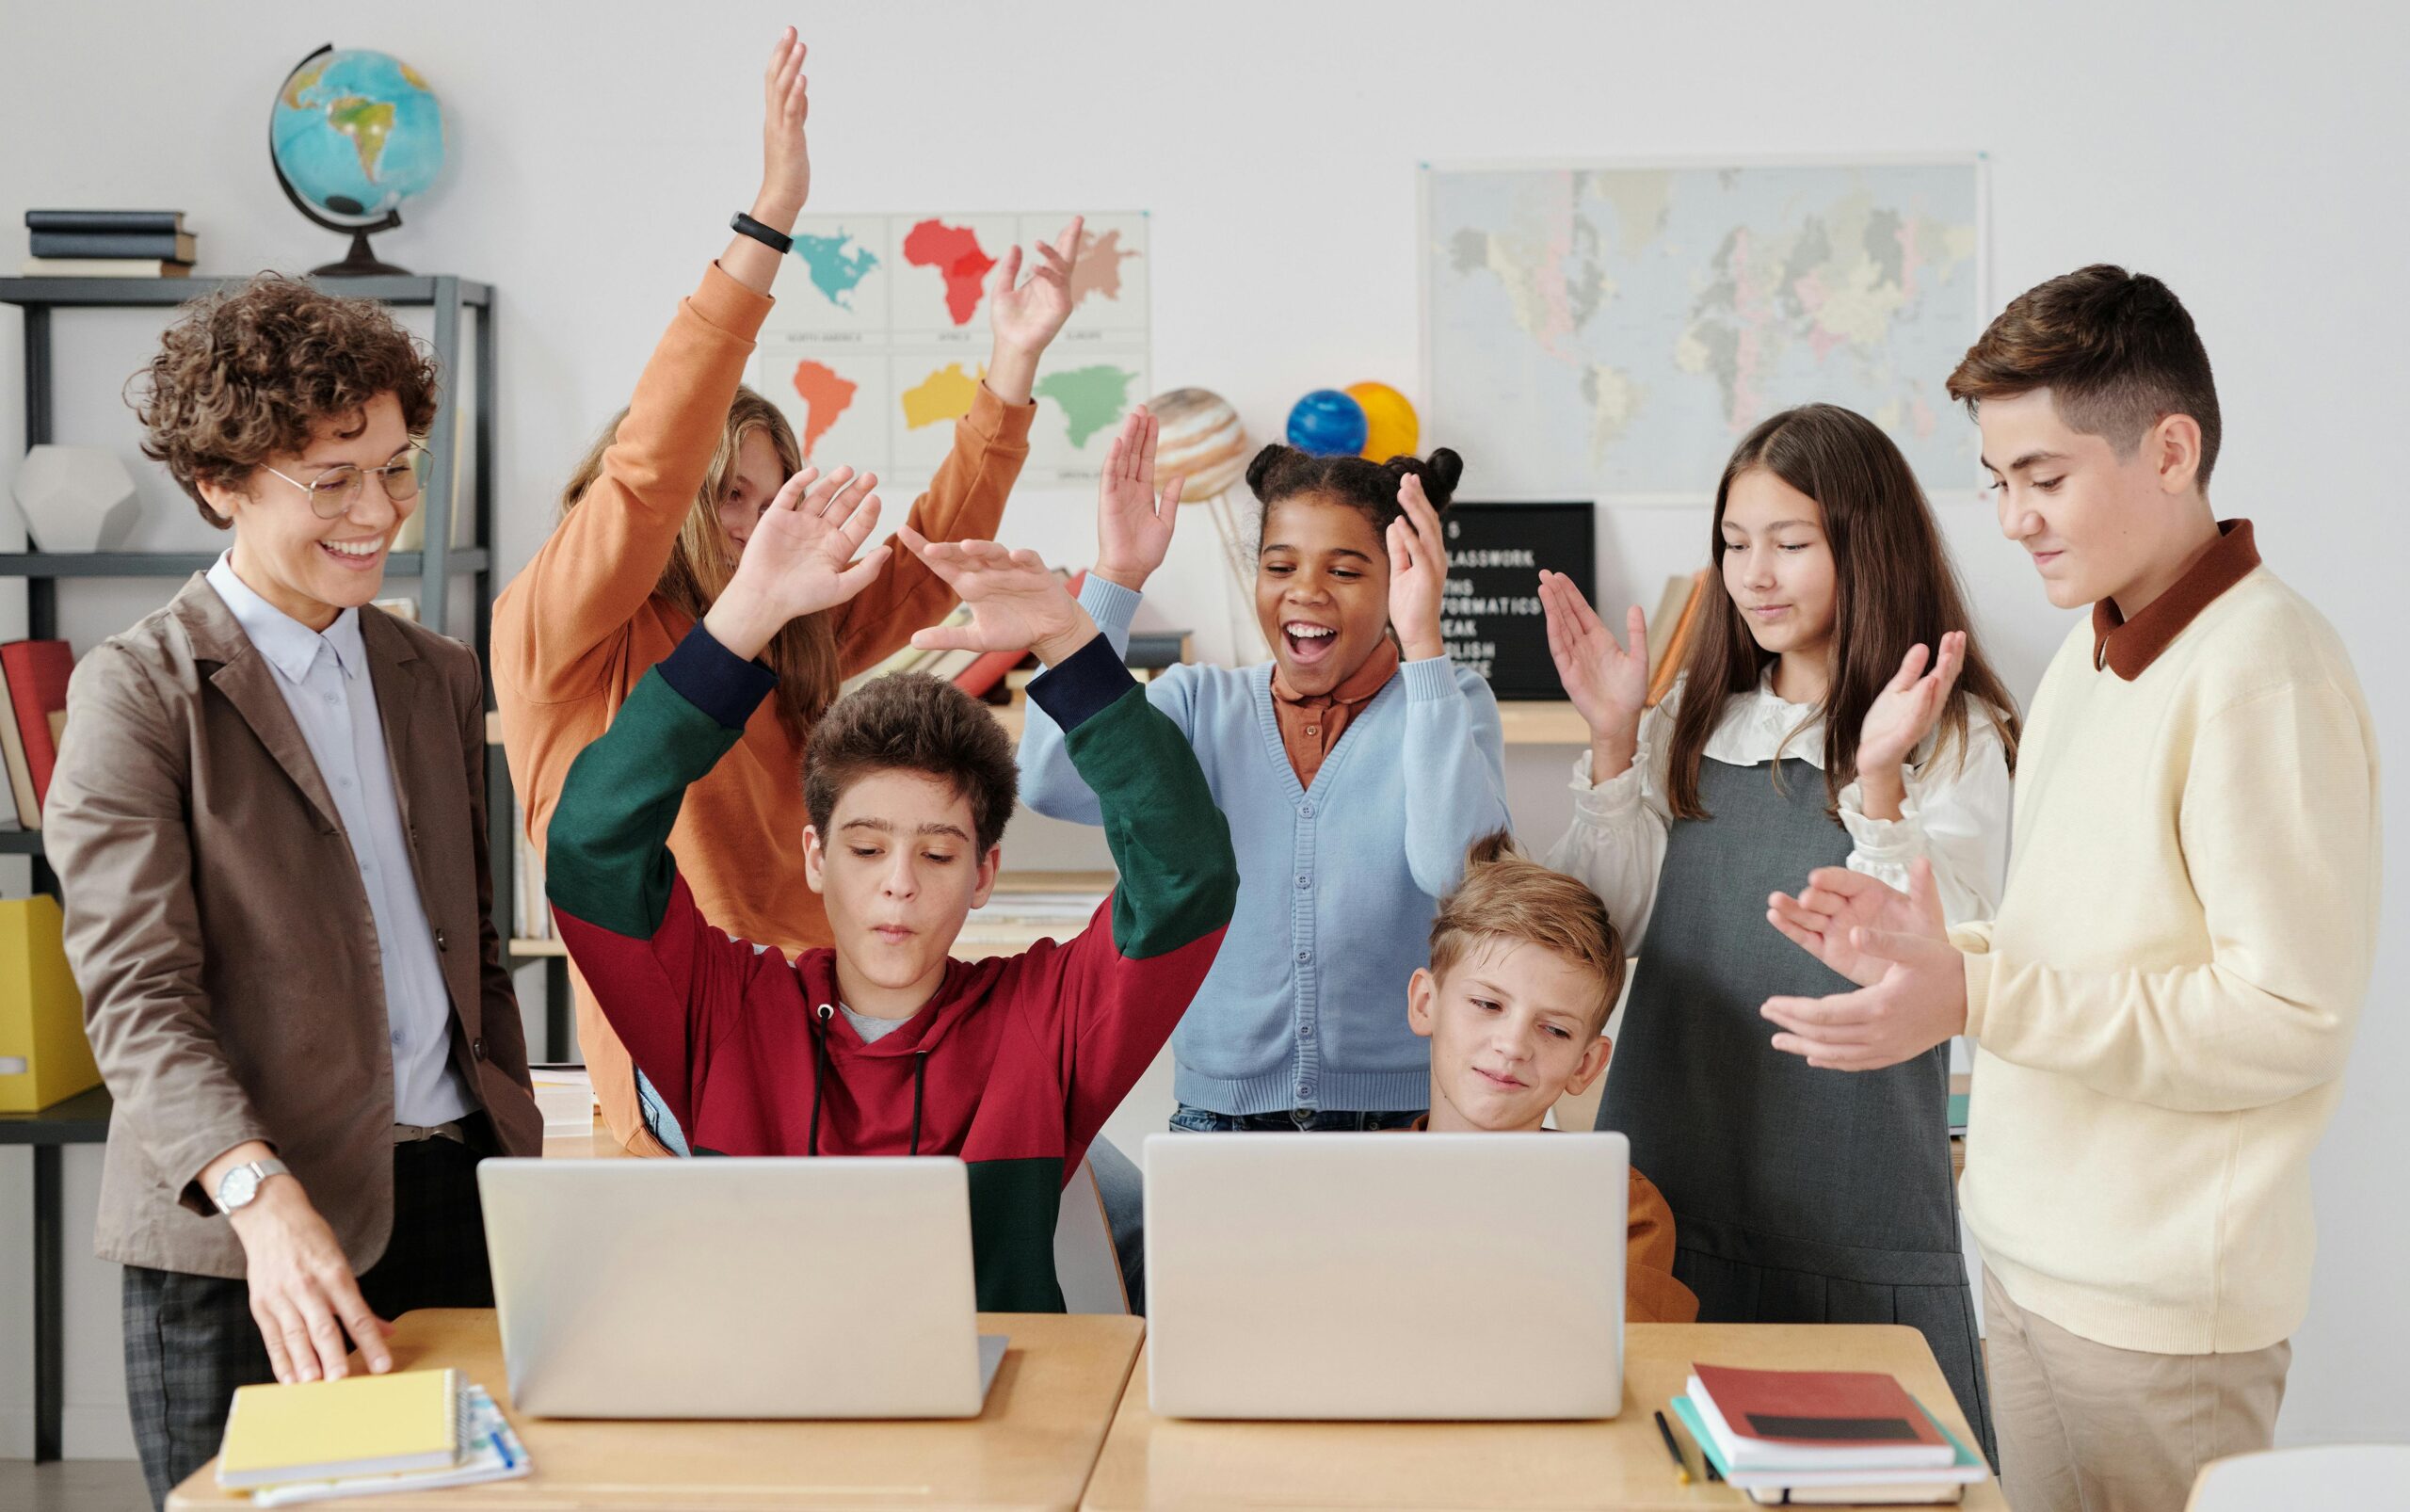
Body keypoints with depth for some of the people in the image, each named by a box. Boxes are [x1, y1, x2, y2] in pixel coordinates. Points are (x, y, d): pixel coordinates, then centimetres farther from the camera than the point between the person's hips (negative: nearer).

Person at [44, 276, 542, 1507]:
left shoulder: (439, 680, 14)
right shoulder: (137, 693, -5)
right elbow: (136, 990, -13)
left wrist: (521, 1164, 12)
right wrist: (264, 1197, -27)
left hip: (455, 1199, 5)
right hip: (236, 1236, -5)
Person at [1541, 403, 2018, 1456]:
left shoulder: (1953, 737, -4)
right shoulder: (1689, 725, 10)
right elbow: (1610, 924, 3)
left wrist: (1879, 779, -24)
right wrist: (1614, 741, -6)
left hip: (1853, 1210, -4)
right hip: (1669, 1184, 4)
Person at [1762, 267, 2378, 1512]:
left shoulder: (2263, 673, -16)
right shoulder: (2091, 656, 14)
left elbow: (2292, 1015, -21)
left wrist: (1975, 999, -22)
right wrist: (1940, 950, 1)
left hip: (2158, 1307, -8)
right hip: (2033, 1262, 8)